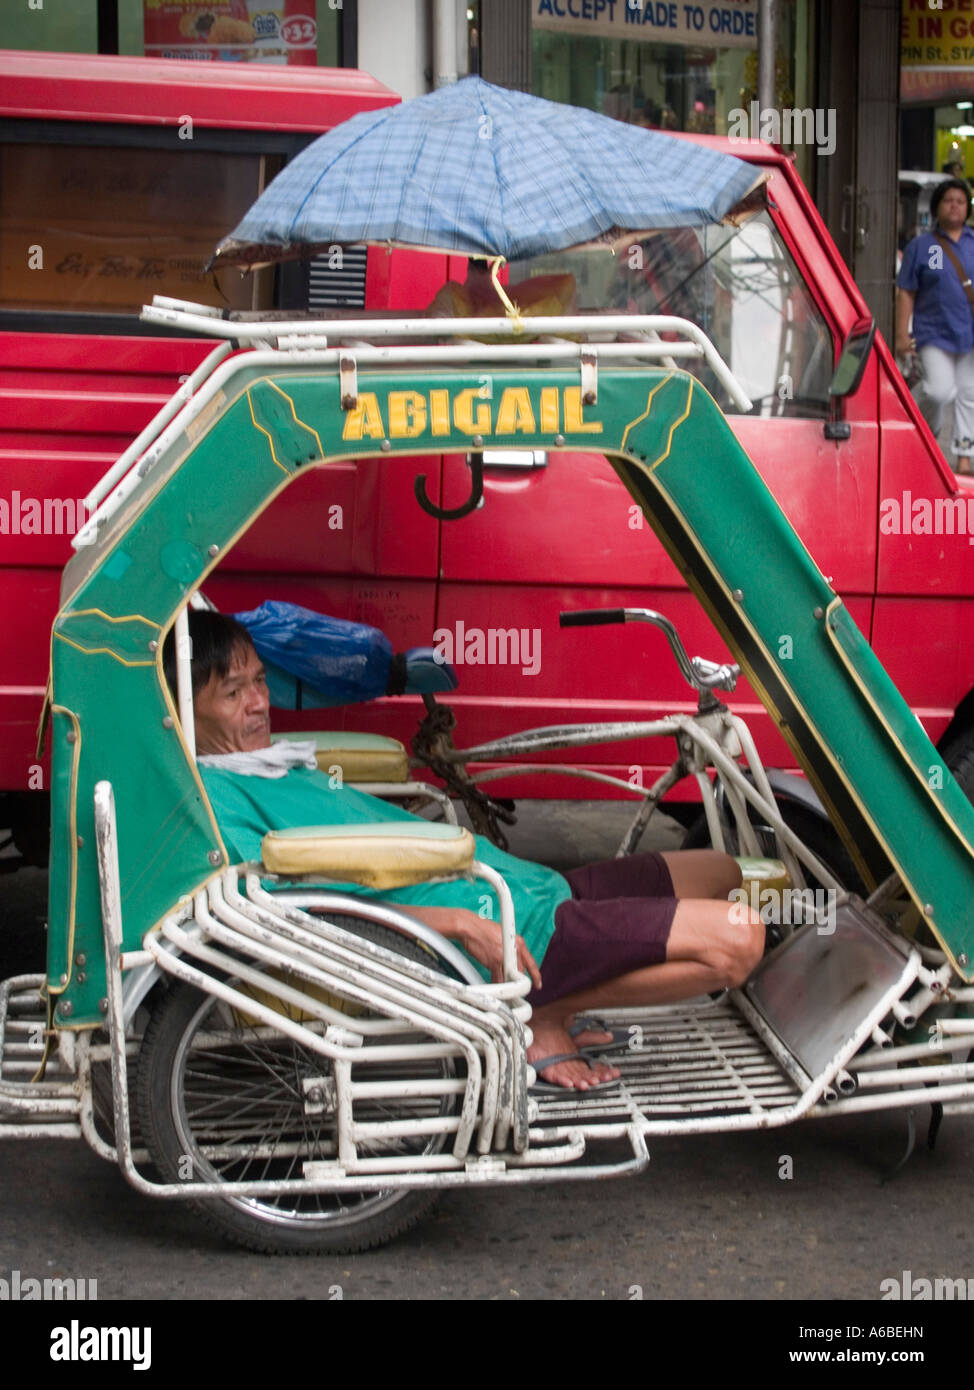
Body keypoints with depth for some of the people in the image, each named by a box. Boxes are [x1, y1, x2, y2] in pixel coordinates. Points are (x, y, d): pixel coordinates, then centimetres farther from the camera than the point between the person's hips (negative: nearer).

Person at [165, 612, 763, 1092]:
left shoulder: (284, 764, 19)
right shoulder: (211, 796, -12)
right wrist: (455, 922, -27)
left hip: (534, 888, 10)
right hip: (515, 934, -10)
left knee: (723, 873, 18)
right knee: (735, 936, -17)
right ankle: (540, 1016, -5)